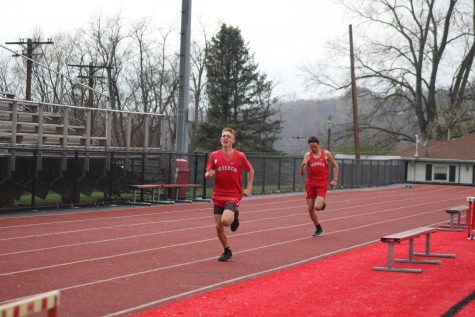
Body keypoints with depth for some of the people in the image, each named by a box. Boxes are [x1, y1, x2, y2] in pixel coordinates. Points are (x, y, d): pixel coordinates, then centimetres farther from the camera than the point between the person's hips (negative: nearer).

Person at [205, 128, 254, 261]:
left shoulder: (240, 156, -5)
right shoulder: (214, 155, 1)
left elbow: (250, 170, 10)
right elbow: (207, 175, 4)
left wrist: (249, 188, 6)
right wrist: (209, 174, -20)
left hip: (233, 195, -3)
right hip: (218, 196, 3)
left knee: (225, 221, -26)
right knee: (218, 227, 3)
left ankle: (235, 215, 11)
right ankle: (227, 251, 25)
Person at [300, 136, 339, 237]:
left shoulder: (326, 154, -1)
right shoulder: (307, 155, 0)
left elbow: (335, 166, 12)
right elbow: (302, 173, -4)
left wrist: (335, 179, 4)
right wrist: (303, 165, -25)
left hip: (322, 184, -2)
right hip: (310, 184, 2)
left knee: (317, 207, -20)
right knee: (310, 209, 3)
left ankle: (322, 203, 18)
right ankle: (318, 229, 23)